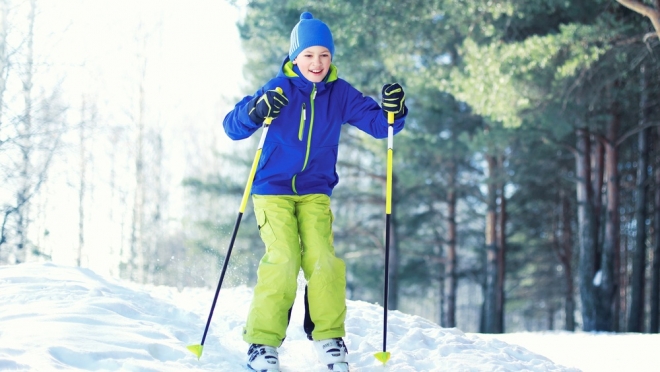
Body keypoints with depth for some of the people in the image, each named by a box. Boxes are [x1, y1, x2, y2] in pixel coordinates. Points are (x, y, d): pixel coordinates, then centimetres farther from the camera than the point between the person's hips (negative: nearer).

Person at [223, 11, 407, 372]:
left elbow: (378, 124, 3)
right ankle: (262, 342, -8)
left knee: (323, 259, -13)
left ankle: (329, 337, 3)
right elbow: (232, 127, -10)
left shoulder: (340, 93, -1)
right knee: (283, 260, -17)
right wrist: (256, 112, -31)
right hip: (272, 190, -3)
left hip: (315, 193, 3)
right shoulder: (279, 89, -9)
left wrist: (393, 110, -19)